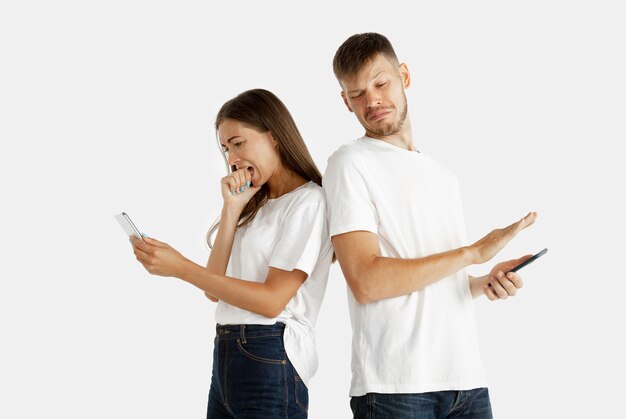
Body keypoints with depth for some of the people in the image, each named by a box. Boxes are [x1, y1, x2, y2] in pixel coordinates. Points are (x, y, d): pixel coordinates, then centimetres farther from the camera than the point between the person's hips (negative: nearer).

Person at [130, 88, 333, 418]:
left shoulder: (308, 202, -8)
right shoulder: (255, 205, 16)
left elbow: (272, 299, -16)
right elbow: (216, 289, 6)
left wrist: (181, 268, -18)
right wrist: (232, 209, -1)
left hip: (270, 363, -7)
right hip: (226, 356, 7)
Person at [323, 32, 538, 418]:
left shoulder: (444, 175, 18)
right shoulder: (351, 164, -4)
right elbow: (366, 282, -15)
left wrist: (482, 284, 2)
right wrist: (474, 252, -12)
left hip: (468, 379, 6)